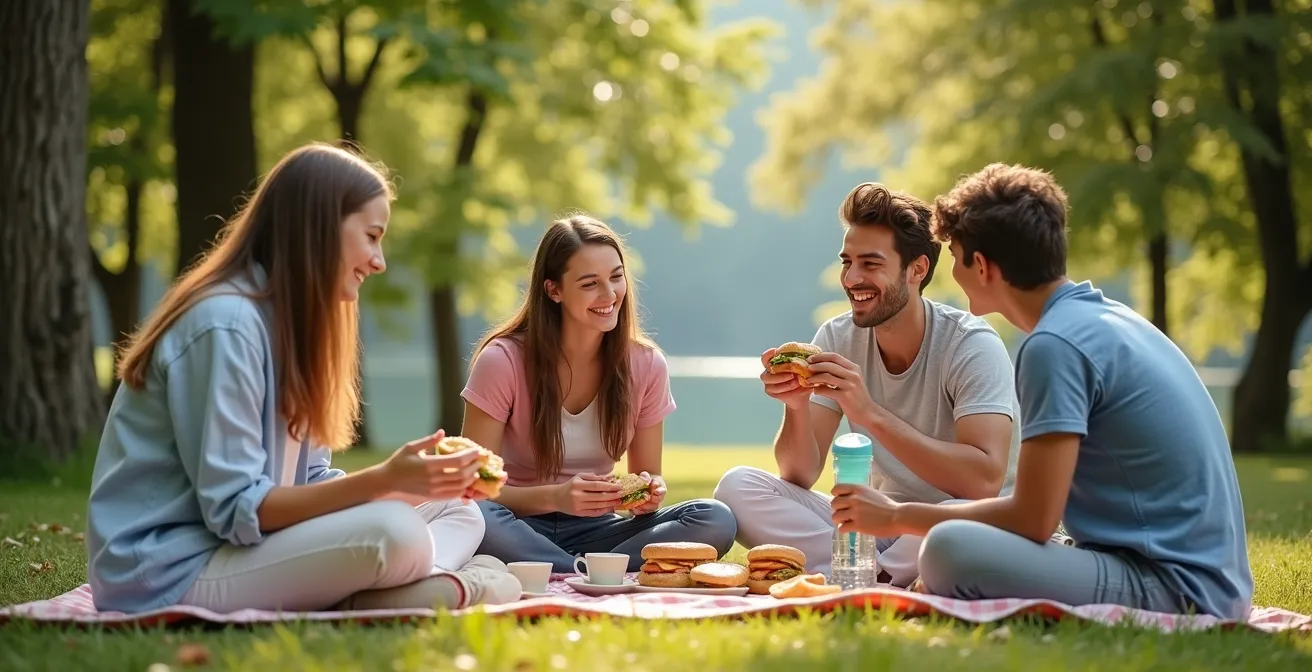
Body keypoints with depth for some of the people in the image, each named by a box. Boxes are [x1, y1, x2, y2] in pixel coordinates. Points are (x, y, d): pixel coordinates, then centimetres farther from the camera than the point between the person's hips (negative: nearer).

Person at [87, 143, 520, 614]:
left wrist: (412, 482, -4)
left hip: (247, 551, 10)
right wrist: (383, 479, -27)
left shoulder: (292, 318, 12)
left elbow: (307, 483, 10)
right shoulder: (225, 322, -17)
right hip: (172, 575, -10)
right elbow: (236, 509, -22)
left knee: (457, 513, 5)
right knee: (394, 533, -31)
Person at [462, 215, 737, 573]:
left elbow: (648, 477, 8)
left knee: (717, 520, -22)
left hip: (594, 531, 3)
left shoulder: (646, 364, -1)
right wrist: (555, 497, -30)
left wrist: (649, 495, -17)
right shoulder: (503, 360, -11)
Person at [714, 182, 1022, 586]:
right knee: (737, 486, -13)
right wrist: (796, 406, -25)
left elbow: (984, 481, -30)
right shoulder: (837, 339, -1)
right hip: (878, 523, 5)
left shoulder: (972, 347, -16)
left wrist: (871, 413, -35)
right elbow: (800, 476, -4)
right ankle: (883, 577, -20)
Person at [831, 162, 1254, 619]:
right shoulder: (1109, 316, 16)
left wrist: (898, 517, -3)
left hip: (1178, 588, -10)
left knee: (950, 550, -26)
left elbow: (1033, 519, -15)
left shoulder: (1055, 344, -14)